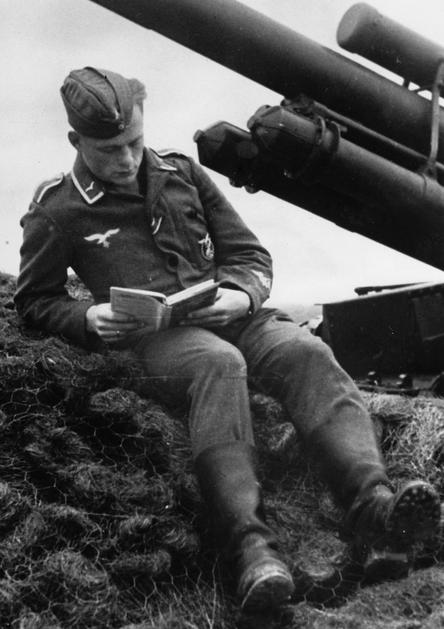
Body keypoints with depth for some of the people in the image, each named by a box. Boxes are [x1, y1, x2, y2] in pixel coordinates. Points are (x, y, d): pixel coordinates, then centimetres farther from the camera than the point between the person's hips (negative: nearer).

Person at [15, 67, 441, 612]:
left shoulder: (181, 173, 17)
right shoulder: (57, 213, 8)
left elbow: (250, 253, 18)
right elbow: (34, 300, 16)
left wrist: (241, 295, -5)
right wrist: (88, 319, -5)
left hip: (228, 316, 4)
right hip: (153, 333, -4)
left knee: (307, 352, -27)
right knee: (219, 363, -38)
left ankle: (372, 504, -45)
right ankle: (249, 543, -50)